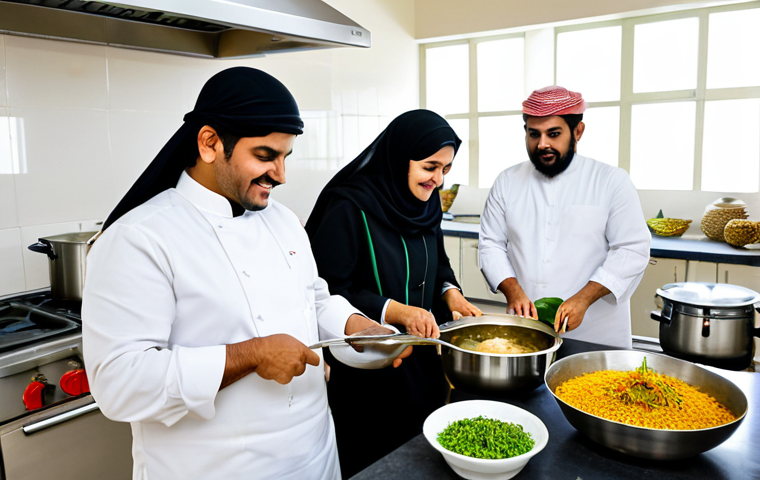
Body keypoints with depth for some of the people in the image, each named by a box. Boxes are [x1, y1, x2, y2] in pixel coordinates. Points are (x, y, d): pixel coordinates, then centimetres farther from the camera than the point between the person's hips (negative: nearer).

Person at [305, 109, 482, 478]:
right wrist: (395, 311, -28)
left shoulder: (425, 202, 3)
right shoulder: (349, 208, -21)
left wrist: (449, 291, -4)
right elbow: (328, 291, -20)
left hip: (421, 364, 7)